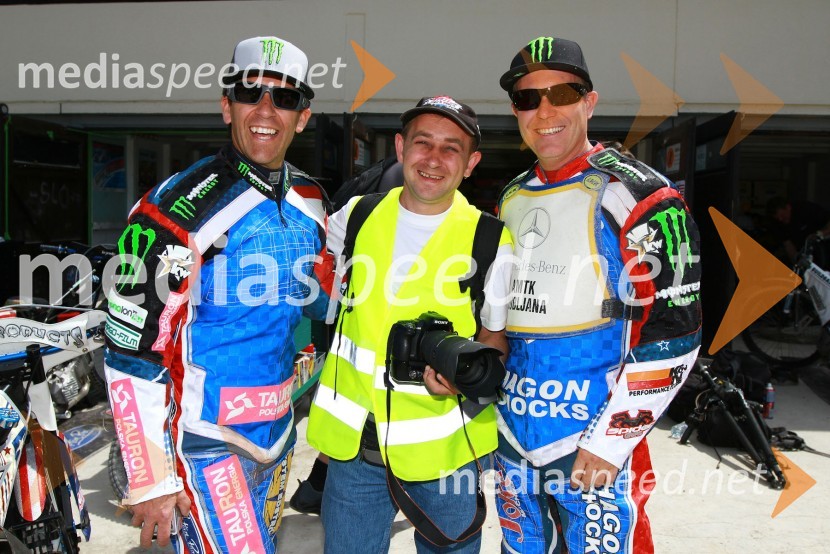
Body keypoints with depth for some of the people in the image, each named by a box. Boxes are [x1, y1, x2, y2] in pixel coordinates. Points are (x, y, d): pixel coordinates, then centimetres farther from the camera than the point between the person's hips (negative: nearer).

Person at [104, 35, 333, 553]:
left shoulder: (311, 200, 2)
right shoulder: (178, 211, -17)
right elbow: (132, 357, -16)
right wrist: (153, 481, -15)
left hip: (278, 431, 7)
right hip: (205, 444, -6)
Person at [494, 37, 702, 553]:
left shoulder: (638, 197, -12)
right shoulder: (511, 200, 9)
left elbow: (674, 331, -15)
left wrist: (611, 437, -16)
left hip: (597, 449, -6)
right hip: (512, 437, 7)